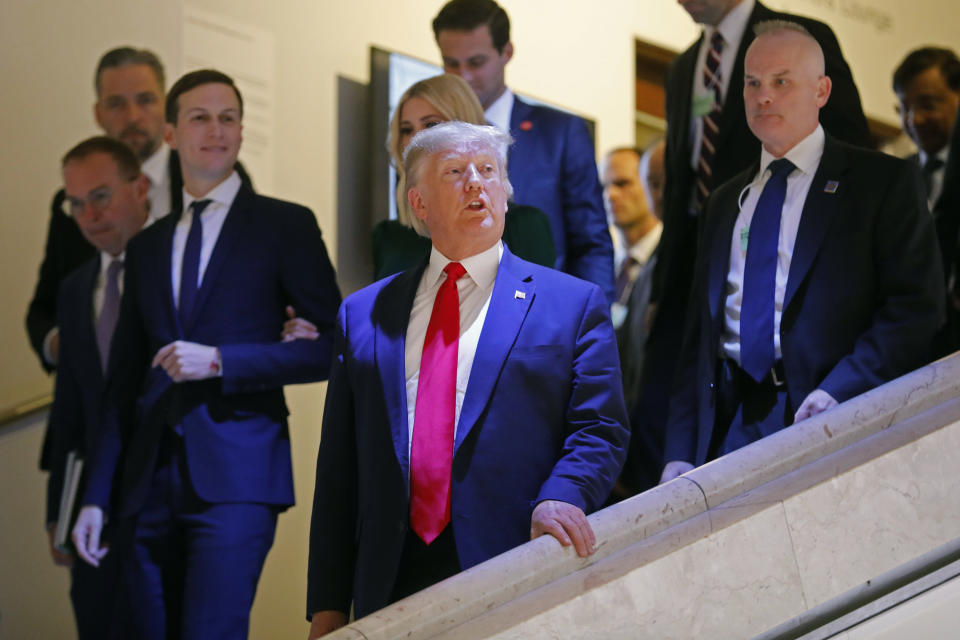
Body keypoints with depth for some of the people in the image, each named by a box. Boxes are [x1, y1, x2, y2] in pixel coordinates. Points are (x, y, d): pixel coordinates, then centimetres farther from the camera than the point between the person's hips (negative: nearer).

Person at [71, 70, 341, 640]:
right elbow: (124, 381, 19)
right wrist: (97, 495, 13)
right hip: (151, 482, 5)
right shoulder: (147, 246, 18)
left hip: (236, 476, -5)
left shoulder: (285, 225, 4)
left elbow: (332, 346, -2)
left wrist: (220, 361, -12)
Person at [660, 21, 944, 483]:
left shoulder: (883, 181, 6)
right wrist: (681, 452, 7)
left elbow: (917, 306, -4)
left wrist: (839, 390, -17)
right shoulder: (725, 202, 22)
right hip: (729, 425, 4)